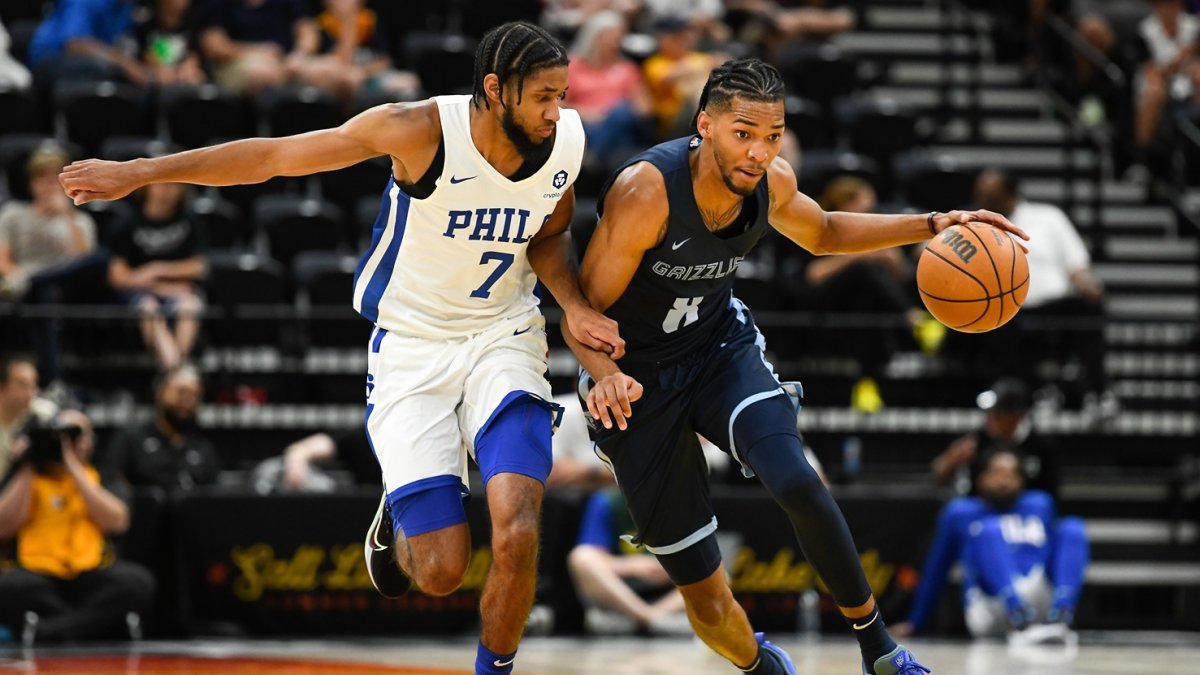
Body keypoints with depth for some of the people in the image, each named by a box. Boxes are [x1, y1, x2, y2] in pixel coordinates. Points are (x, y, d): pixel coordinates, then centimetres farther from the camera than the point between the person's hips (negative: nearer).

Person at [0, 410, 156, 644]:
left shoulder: (99, 477, 18)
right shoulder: (28, 476, 16)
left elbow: (117, 521, -2)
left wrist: (74, 468, -3)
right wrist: (27, 469, -1)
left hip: (90, 573, 1)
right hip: (40, 572, -1)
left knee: (138, 582, -31)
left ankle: (47, 630, -34)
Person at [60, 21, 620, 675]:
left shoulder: (566, 140, -10)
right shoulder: (421, 130, -22)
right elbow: (275, 155, -15)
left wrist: (574, 308, -8)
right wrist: (138, 173, -14)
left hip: (502, 339, 2)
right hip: (411, 346, -2)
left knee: (516, 536, -20)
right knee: (442, 571, -8)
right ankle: (399, 524, 29)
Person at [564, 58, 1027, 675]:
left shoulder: (771, 184, -11)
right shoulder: (647, 190, -29)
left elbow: (822, 233, 13)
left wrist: (931, 226, 2)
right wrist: (607, 376, -45)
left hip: (722, 346, 4)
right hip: (634, 379, -4)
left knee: (795, 480, -28)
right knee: (705, 596, -3)